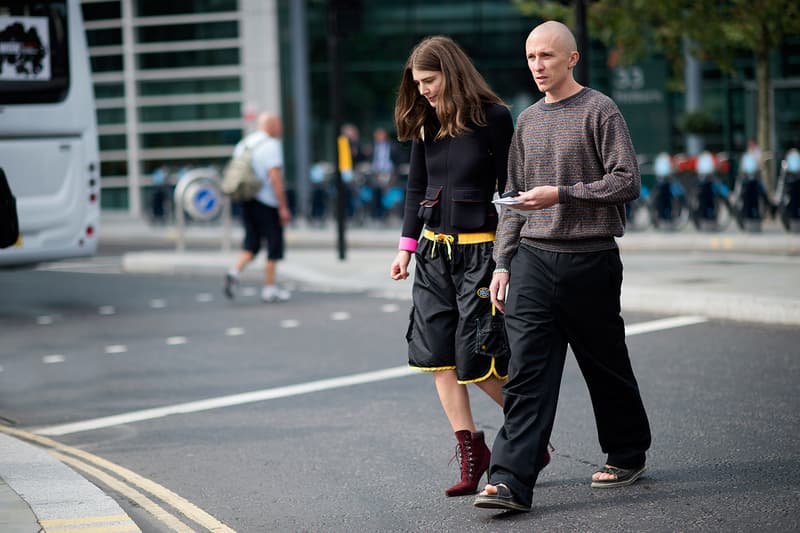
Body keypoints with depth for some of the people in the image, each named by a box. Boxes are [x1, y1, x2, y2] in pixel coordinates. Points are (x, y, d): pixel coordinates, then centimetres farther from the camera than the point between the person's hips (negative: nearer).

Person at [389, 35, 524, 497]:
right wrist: (407, 246, 11)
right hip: (434, 251, 6)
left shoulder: (493, 117, -9)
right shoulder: (425, 123, 8)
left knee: (478, 361, -7)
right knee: (437, 356, 2)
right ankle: (471, 454, 9)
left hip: (480, 249, -6)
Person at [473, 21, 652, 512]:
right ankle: (511, 481, -13)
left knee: (606, 365, 9)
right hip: (532, 259, 4)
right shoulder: (527, 121, 14)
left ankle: (628, 455, 30)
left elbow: (627, 182, -10)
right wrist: (503, 261, 11)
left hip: (590, 259, -4)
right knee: (527, 372, -7)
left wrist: (561, 194, -17)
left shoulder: (599, 111, -3)